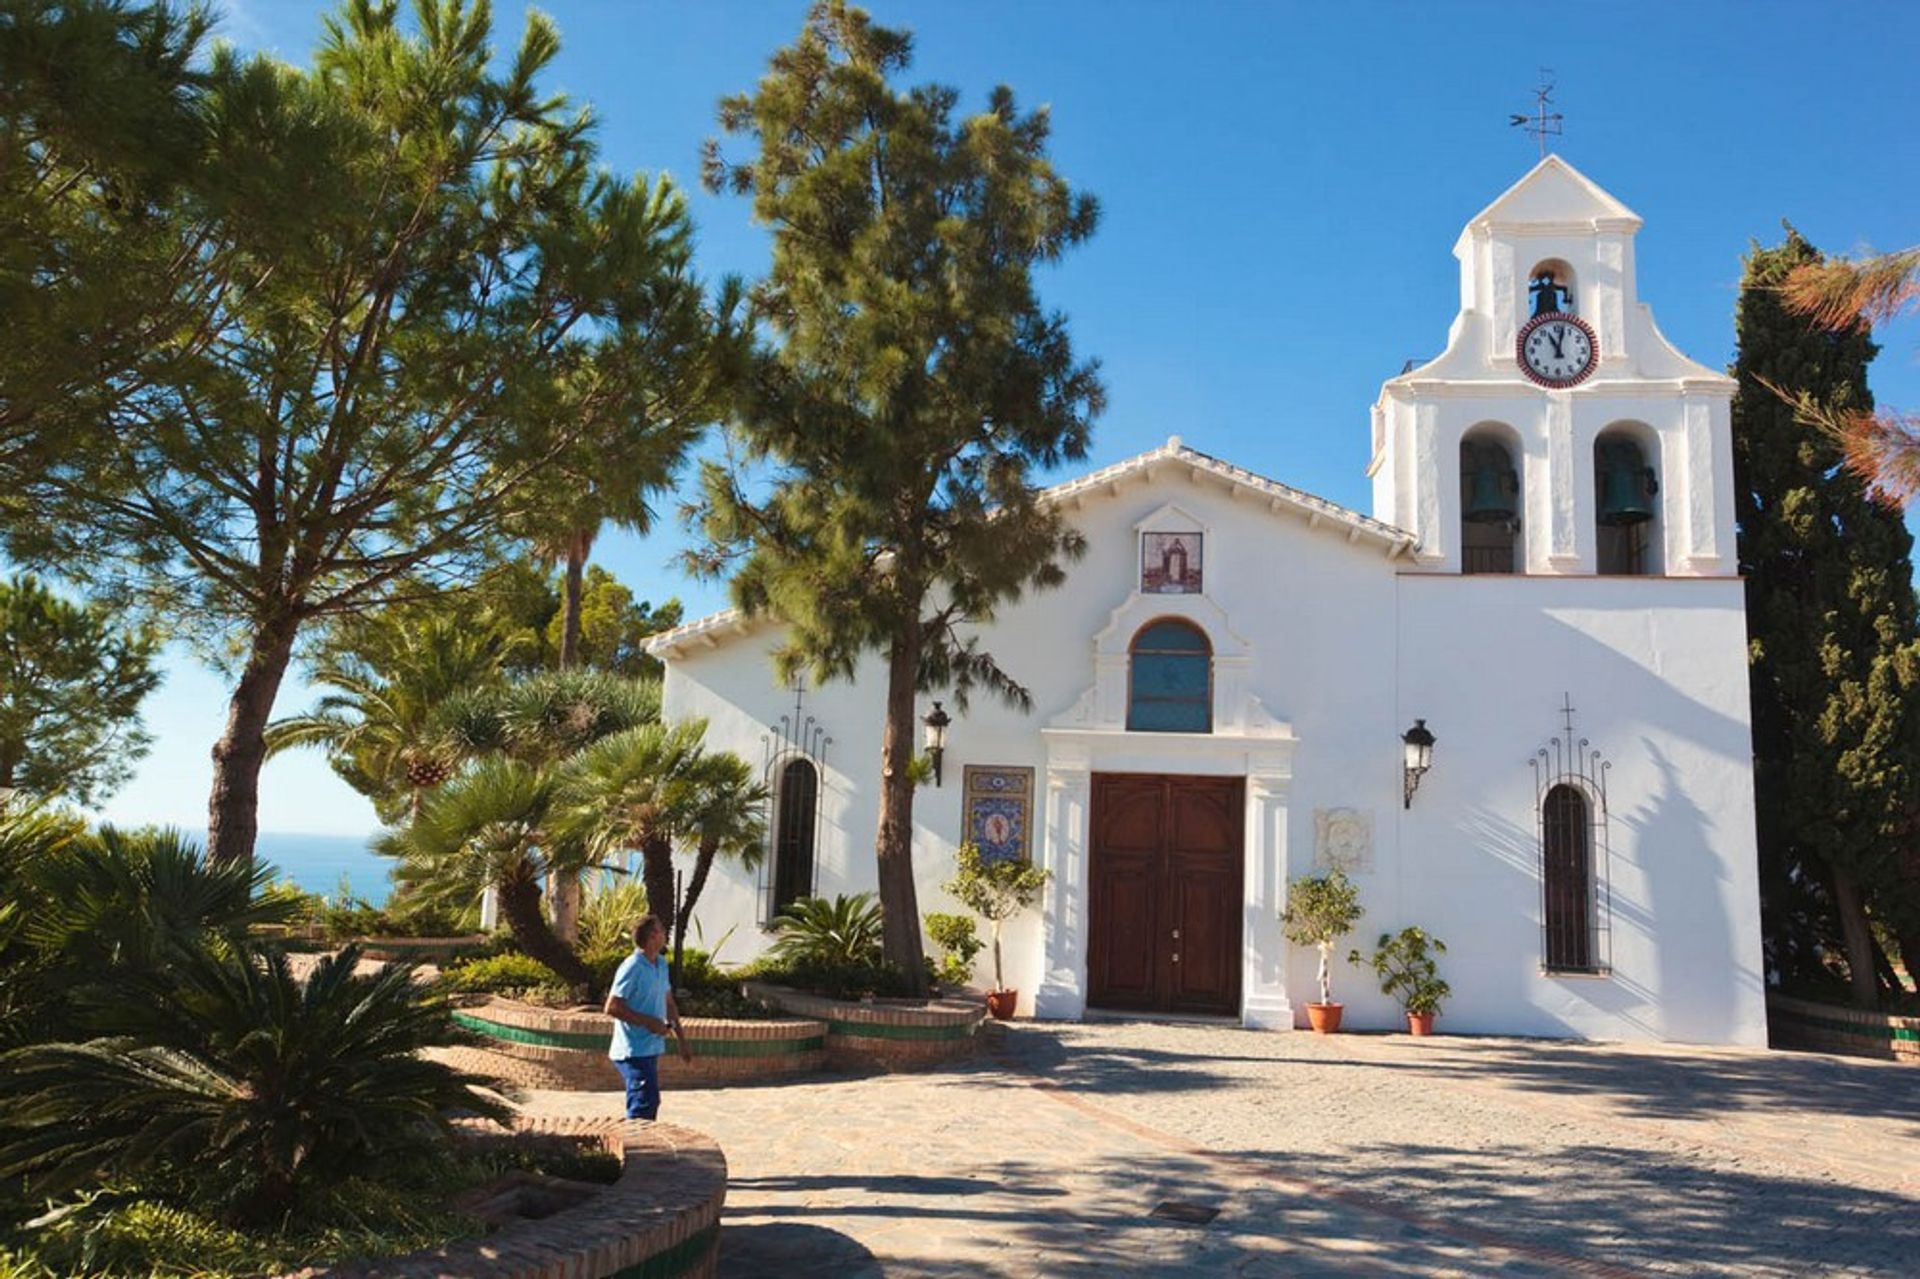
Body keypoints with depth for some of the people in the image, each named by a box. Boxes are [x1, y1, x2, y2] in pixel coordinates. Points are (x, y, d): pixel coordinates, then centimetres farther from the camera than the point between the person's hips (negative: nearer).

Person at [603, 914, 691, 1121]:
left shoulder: (661, 965, 9)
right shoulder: (632, 968, -17)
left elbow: (668, 1003, 18)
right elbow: (612, 1007, -20)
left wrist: (681, 1040, 17)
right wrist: (649, 1022, -19)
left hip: (651, 1048, 9)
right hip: (634, 1051, -9)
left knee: (649, 1103, 16)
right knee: (644, 1104, -12)